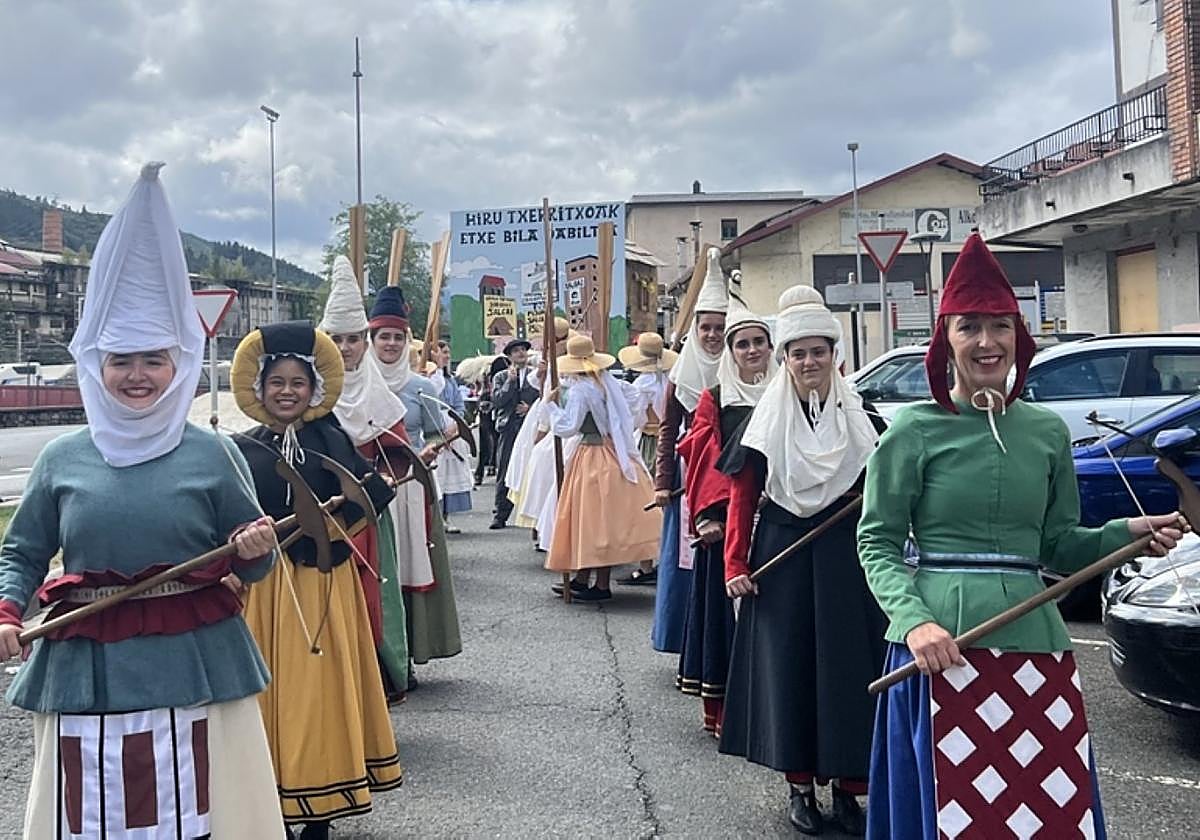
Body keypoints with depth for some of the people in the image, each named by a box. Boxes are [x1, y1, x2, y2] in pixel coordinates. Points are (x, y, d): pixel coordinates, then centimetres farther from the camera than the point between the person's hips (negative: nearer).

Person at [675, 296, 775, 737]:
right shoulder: (714, 399, 6)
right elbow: (702, 459, -1)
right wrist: (707, 515, -12)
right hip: (726, 522, -1)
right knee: (725, 609, 0)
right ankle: (720, 708, 8)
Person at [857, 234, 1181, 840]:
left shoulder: (1048, 431, 10)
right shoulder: (914, 430, -3)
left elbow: (1058, 545, 15)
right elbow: (877, 543, -3)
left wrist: (1127, 533, -2)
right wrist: (914, 621, -18)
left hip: (1033, 637, 4)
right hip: (942, 641, -4)